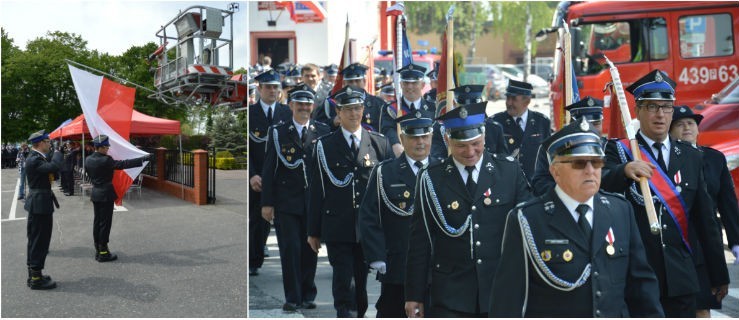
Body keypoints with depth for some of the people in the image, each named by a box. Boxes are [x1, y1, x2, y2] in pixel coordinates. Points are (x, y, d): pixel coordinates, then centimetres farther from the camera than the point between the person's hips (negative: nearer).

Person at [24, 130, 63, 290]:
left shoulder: (38, 157, 12)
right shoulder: (34, 159, -20)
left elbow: (51, 170, 11)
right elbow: (55, 167, -33)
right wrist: (57, 153, -15)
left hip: (40, 204, 11)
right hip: (40, 204, -11)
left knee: (36, 241, 17)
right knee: (39, 241, -4)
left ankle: (33, 275, 27)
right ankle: (36, 279, 3)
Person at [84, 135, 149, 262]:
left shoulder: (88, 160, 3)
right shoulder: (105, 160, -20)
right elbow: (123, 164, -22)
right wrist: (142, 159, -19)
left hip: (95, 194, 8)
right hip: (106, 195, -8)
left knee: (97, 222, 12)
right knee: (105, 223, -2)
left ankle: (98, 251, 19)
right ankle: (103, 253, 2)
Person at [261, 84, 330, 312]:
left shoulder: (323, 132, 5)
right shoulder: (277, 133, 4)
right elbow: (269, 170, 3)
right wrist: (267, 203, -1)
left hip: (315, 202, 1)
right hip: (286, 202, -1)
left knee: (310, 250, 8)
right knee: (290, 249, -1)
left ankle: (308, 296, 22)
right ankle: (292, 298, 11)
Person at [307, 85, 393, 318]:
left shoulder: (379, 143, 5)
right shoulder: (325, 146, 1)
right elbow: (316, 190, 2)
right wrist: (313, 231, 1)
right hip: (337, 227, -2)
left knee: (362, 278, 13)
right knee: (342, 280, -3)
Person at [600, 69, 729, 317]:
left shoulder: (692, 157, 9)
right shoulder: (618, 150, -2)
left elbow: (706, 221, 10)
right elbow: (600, 187, -23)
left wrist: (719, 276, 12)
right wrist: (624, 171, -44)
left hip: (680, 278, 3)